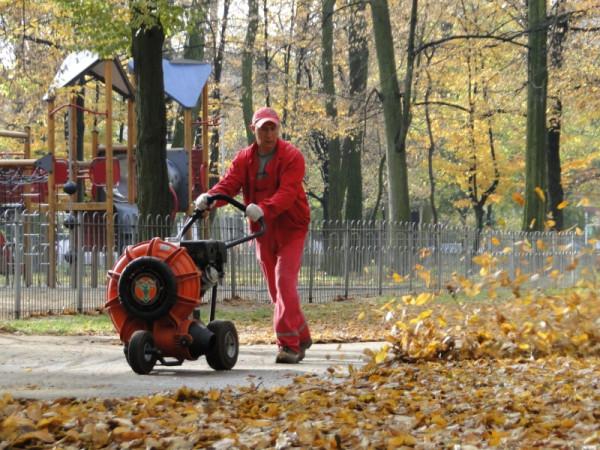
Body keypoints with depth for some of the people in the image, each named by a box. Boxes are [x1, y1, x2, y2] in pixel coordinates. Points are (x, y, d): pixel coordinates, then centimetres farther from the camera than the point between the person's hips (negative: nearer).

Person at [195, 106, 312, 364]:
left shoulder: (292, 157, -13)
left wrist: (264, 209, -44)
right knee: (276, 289, 12)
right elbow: (229, 183, -10)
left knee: (284, 282, -17)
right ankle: (302, 337, 27)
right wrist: (210, 198, -32)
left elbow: (287, 193, -27)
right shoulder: (244, 158, 4)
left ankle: (289, 344, -18)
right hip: (262, 231, 6)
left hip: (290, 229, -6)